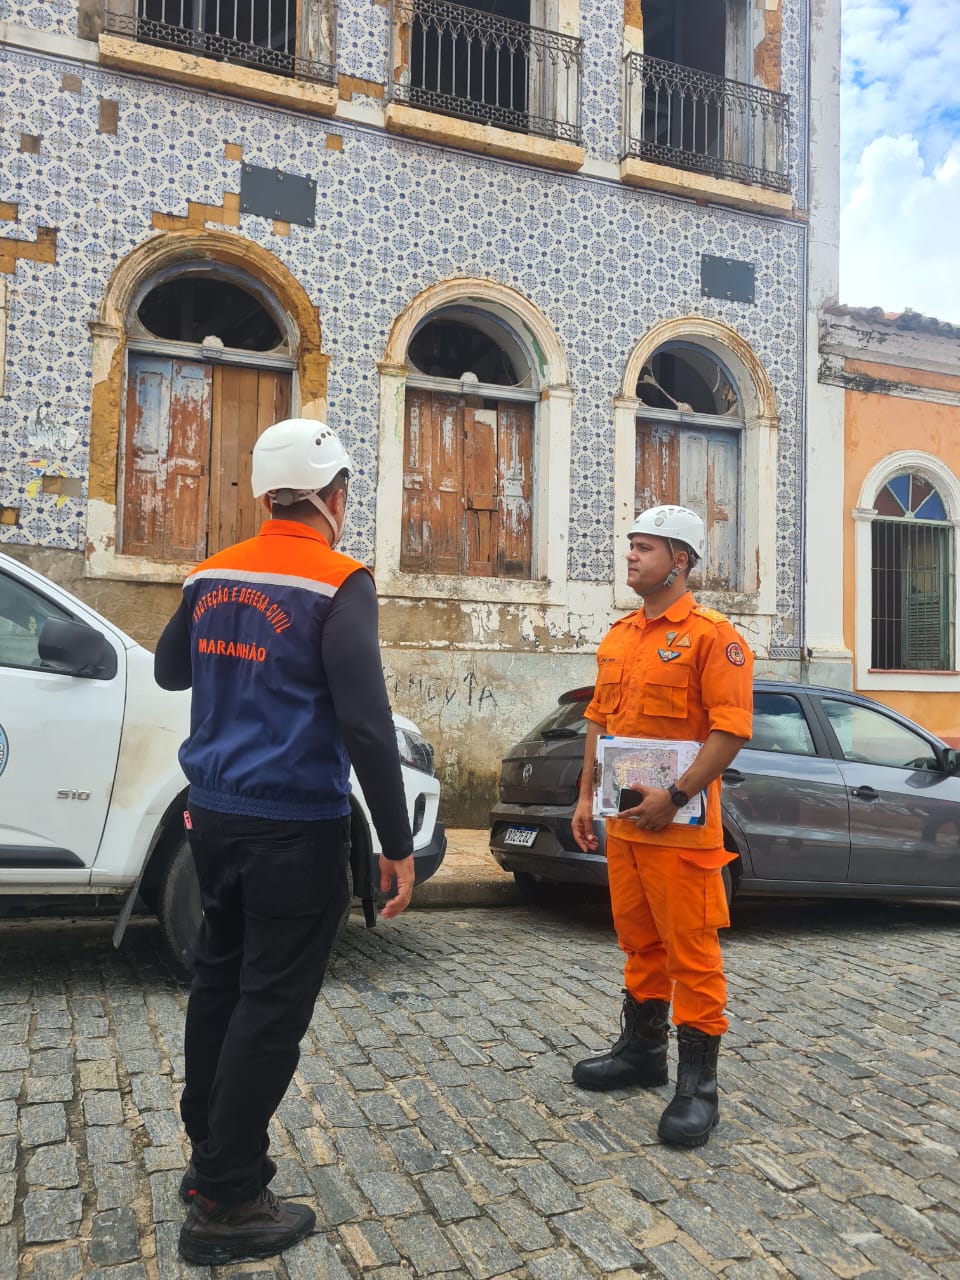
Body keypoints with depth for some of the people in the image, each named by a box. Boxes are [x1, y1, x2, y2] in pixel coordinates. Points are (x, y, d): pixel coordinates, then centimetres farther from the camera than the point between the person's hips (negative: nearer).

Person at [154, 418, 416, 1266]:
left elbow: (169, 671, 22)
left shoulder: (212, 576, 6)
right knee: (273, 1005, 2)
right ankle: (226, 1203, 10)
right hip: (295, 826, -7)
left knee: (220, 980, 19)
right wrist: (398, 844, -13)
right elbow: (366, 725, -19)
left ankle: (209, 1156, 32)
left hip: (215, 813, 7)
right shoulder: (338, 583, -14)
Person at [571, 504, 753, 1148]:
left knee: (692, 949, -1)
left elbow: (732, 728, -15)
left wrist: (675, 796, -20)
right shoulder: (617, 638, 14)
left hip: (679, 825, -7)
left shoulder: (711, 634, -9)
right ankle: (643, 1048, 33)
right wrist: (587, 795, 13)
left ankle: (698, 1081, 10)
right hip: (623, 820, 7)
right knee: (640, 942, 18)